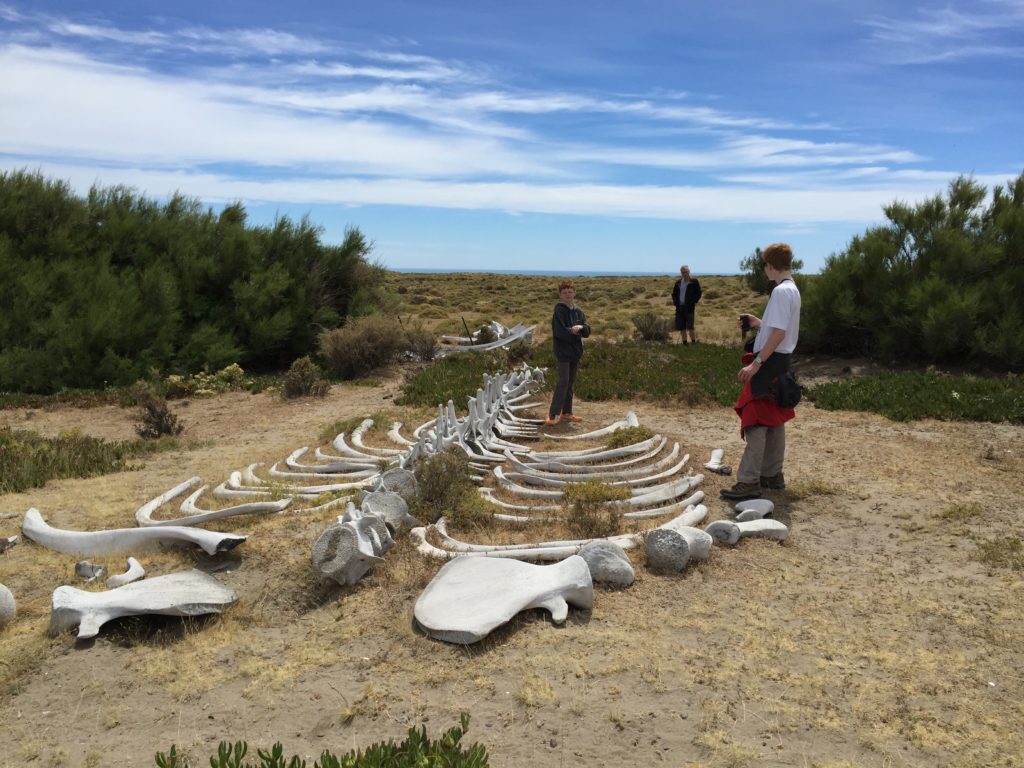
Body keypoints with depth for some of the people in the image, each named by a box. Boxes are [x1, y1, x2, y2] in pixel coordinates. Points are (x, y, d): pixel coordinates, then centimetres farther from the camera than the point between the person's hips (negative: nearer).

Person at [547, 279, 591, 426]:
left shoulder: (578, 311, 9)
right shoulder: (559, 310, -10)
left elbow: (587, 331, 1)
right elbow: (560, 332, -20)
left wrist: (580, 327, -19)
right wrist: (573, 331, -10)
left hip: (575, 351, 7)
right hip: (562, 351, -7)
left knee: (570, 382, 12)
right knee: (563, 382, -13)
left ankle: (566, 412, 21)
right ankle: (553, 415, -12)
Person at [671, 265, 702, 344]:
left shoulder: (694, 281, -1)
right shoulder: (678, 282, 14)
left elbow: (698, 294, -1)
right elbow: (674, 294, 22)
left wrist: (692, 303, -10)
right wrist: (676, 302, 5)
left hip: (689, 307, -5)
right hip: (680, 307, 5)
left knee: (690, 326, -11)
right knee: (681, 327, 4)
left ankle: (694, 342, -1)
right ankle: (684, 343, 13)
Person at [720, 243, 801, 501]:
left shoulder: (781, 291, -16)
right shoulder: (792, 290, 15)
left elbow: (778, 334, -23)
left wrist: (756, 363, -24)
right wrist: (758, 323, 20)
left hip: (769, 363, -11)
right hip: (780, 363, 11)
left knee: (755, 421, -11)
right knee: (774, 421, 15)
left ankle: (748, 482, -11)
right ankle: (772, 475, 24)